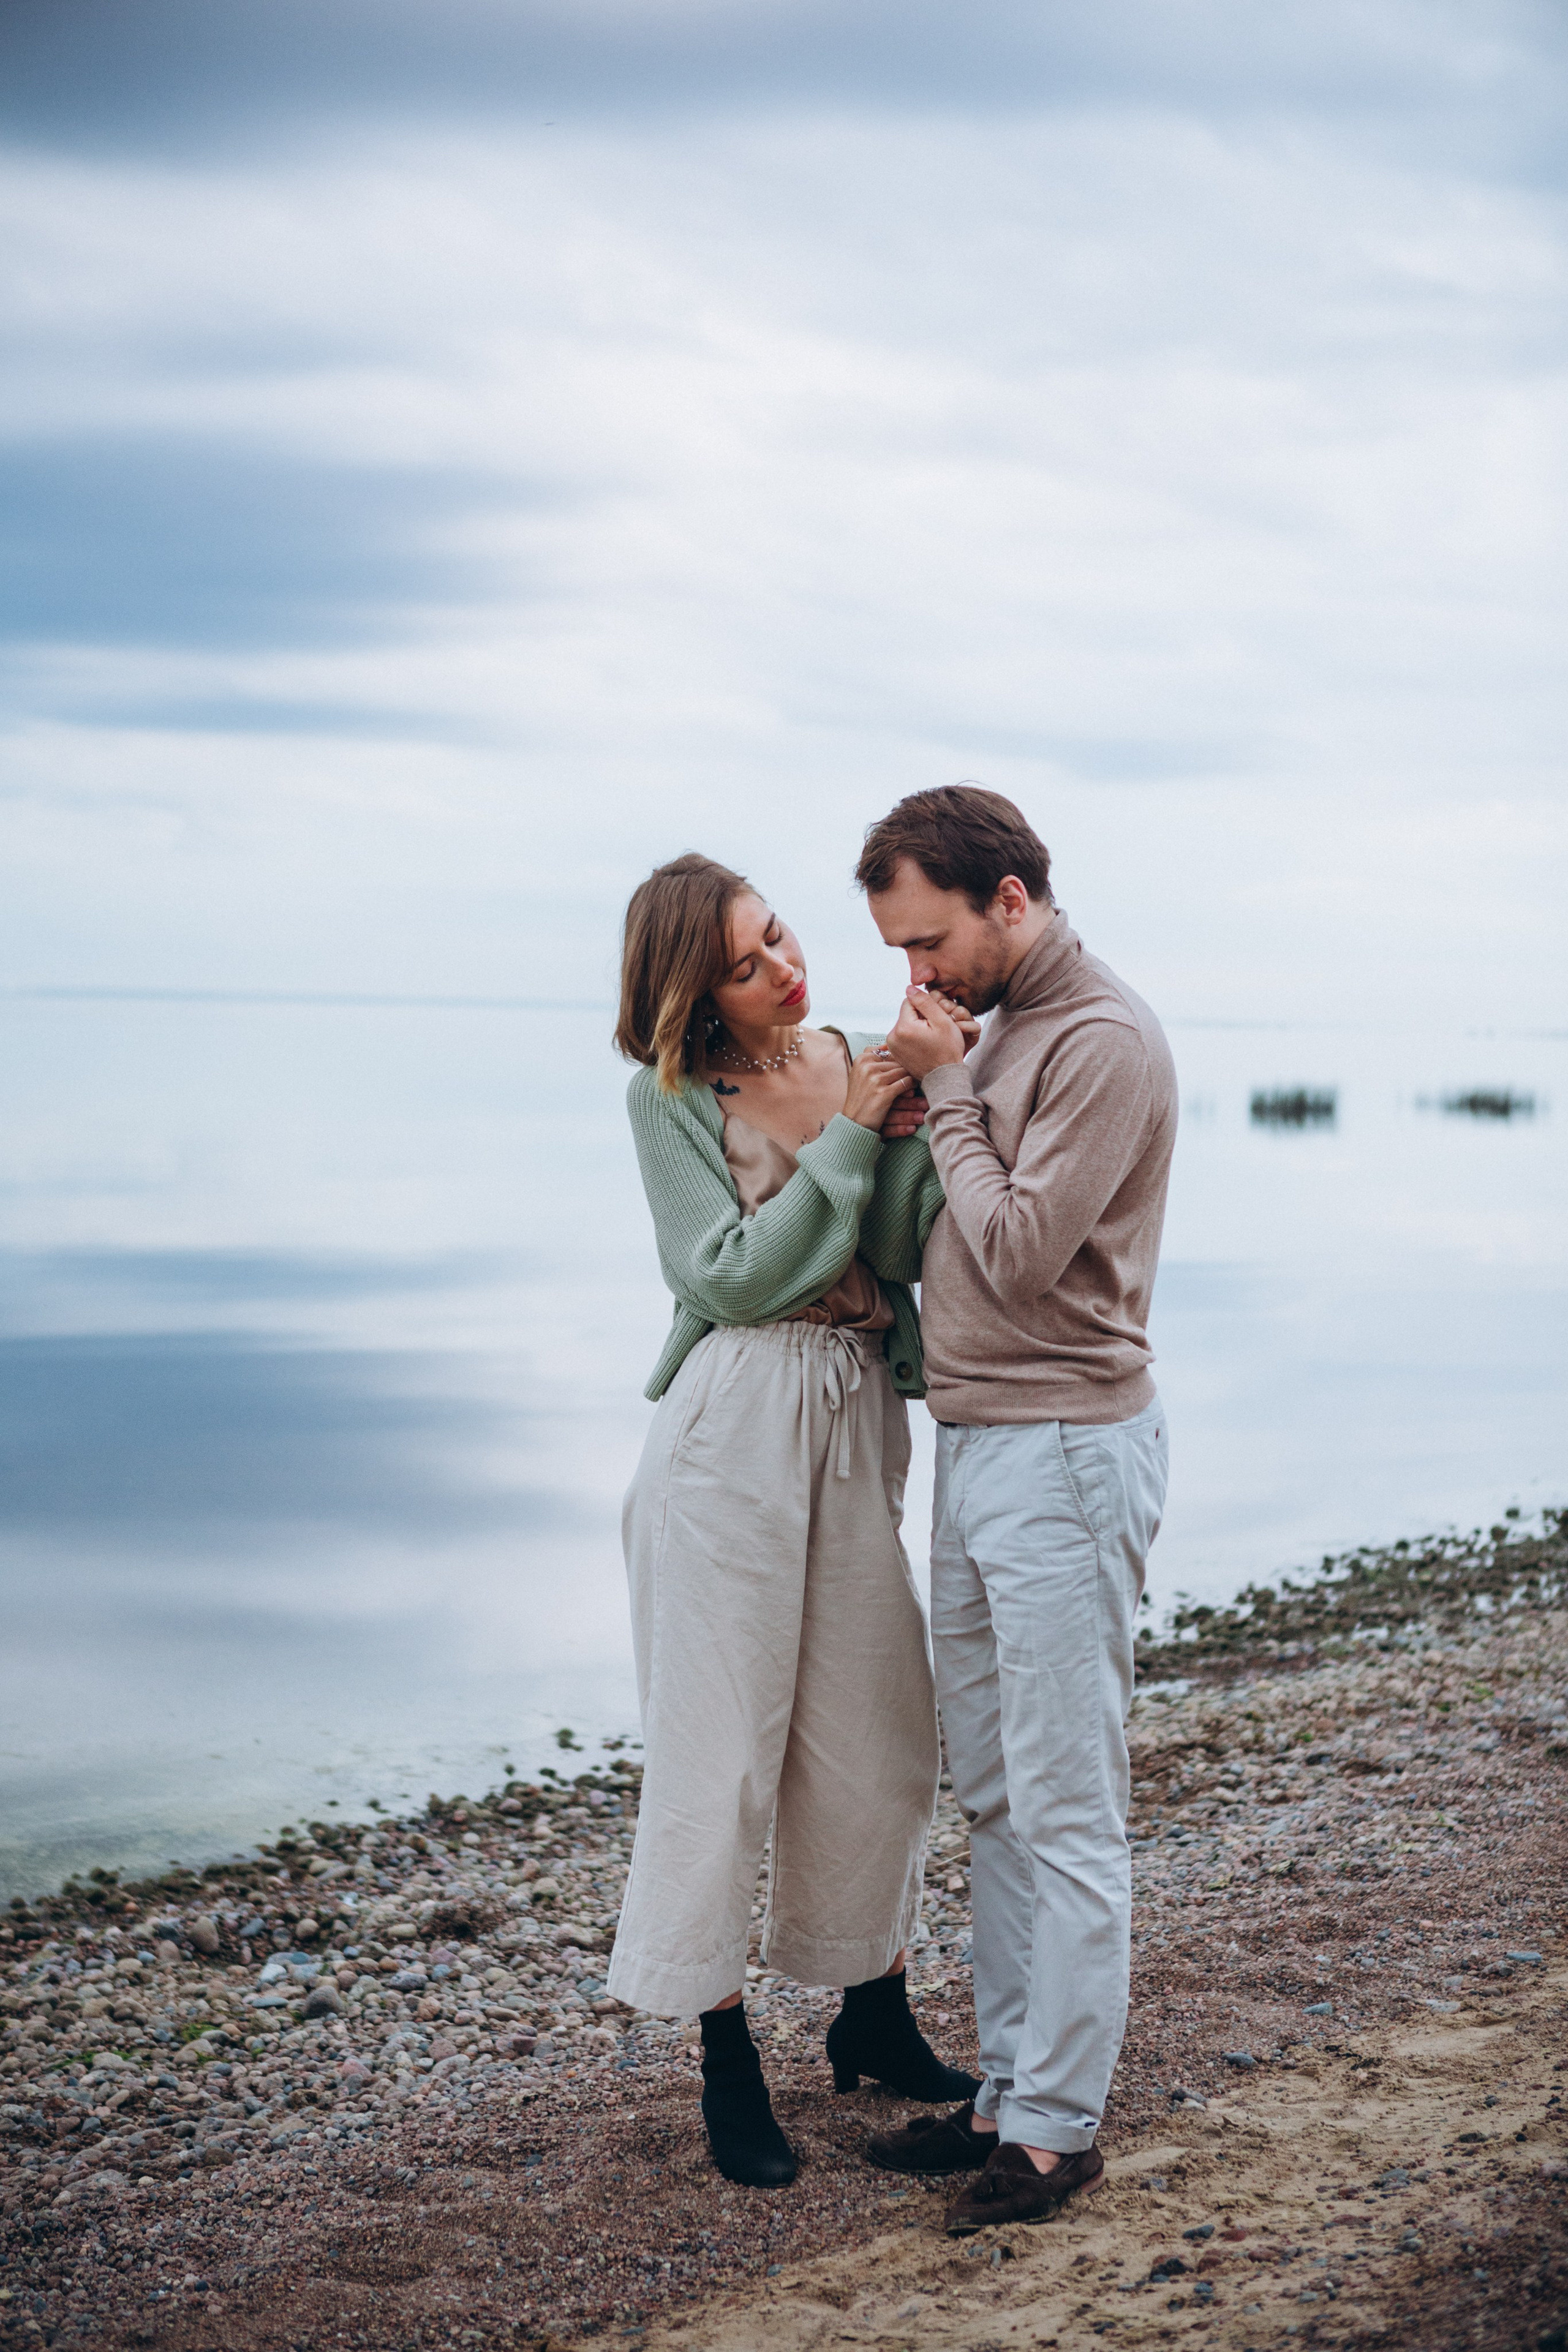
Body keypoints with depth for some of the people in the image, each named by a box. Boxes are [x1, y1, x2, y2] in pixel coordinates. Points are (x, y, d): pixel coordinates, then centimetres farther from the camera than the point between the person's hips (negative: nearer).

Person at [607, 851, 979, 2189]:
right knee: (721, 1737, 1)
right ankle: (727, 2062, 13)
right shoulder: (670, 1098, -2)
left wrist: (917, 1118, -17)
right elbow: (731, 1279, -12)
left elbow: (901, 1251, -4)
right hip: (733, 1429, -4)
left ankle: (875, 2016, 29)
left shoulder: (863, 1065, 7)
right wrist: (850, 1138, -13)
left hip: (862, 1423, 4)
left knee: (878, 1728, 10)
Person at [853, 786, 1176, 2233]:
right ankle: (1010, 2088, 24)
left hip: (1064, 1451, -10)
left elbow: (1018, 1252, -19)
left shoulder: (1103, 1040, -14)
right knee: (994, 1798, 14)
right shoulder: (996, 1029, 14)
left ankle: (1060, 2127, 6)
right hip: (978, 1449, 10)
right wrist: (936, 1090, 5)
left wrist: (947, 1090, -11)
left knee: (1067, 1811, -3)